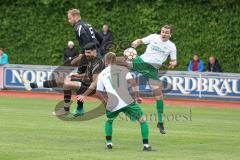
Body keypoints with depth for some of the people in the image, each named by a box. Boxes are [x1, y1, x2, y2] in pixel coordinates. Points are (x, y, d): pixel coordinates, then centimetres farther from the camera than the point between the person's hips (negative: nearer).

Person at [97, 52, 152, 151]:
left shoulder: (102, 74, 16)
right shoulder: (123, 69, 11)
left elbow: (99, 93, 18)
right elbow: (133, 82, -3)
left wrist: (106, 104, 30)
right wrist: (137, 96, 4)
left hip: (112, 105, 2)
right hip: (127, 101, -2)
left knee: (109, 121, 33)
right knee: (142, 119, 10)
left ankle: (109, 143, 23)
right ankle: (146, 145, 2)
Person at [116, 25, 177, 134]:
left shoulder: (172, 46, 4)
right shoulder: (154, 37, 3)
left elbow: (174, 61, 9)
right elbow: (141, 41, 11)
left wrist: (173, 64, -16)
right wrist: (135, 43, -13)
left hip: (153, 69, 0)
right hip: (142, 61, 0)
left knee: (159, 94, -7)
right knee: (120, 61, -24)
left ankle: (160, 122, 2)